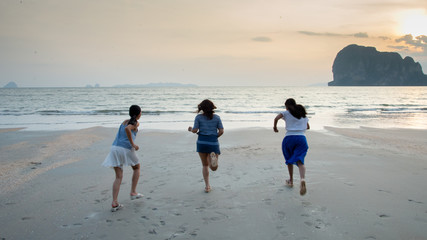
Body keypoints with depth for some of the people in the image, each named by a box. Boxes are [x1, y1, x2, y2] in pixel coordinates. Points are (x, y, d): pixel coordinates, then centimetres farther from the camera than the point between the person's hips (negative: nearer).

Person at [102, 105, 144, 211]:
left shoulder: (125, 121, 19)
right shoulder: (135, 123, -1)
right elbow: (127, 129, -21)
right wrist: (133, 144, -17)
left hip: (115, 148, 6)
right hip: (126, 149, -6)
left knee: (118, 177, 6)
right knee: (136, 168, 23)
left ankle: (114, 203, -5)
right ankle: (133, 192, 21)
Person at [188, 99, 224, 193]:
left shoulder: (198, 117, 1)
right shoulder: (217, 117, 5)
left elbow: (195, 130, -6)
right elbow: (221, 131, -2)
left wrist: (190, 129, 16)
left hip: (202, 142, 0)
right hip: (213, 143, 0)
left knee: (205, 165, 15)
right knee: (214, 168, 4)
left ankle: (207, 186, 8)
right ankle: (213, 156, -29)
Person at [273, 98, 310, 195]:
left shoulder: (287, 113, 8)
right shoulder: (303, 114, 23)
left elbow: (276, 118, -10)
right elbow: (308, 127, 32)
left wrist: (275, 127, 7)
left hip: (289, 137, -2)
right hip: (301, 138, 2)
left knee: (289, 160, 19)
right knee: (299, 161, -10)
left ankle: (291, 181, 26)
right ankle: (302, 179, -37)